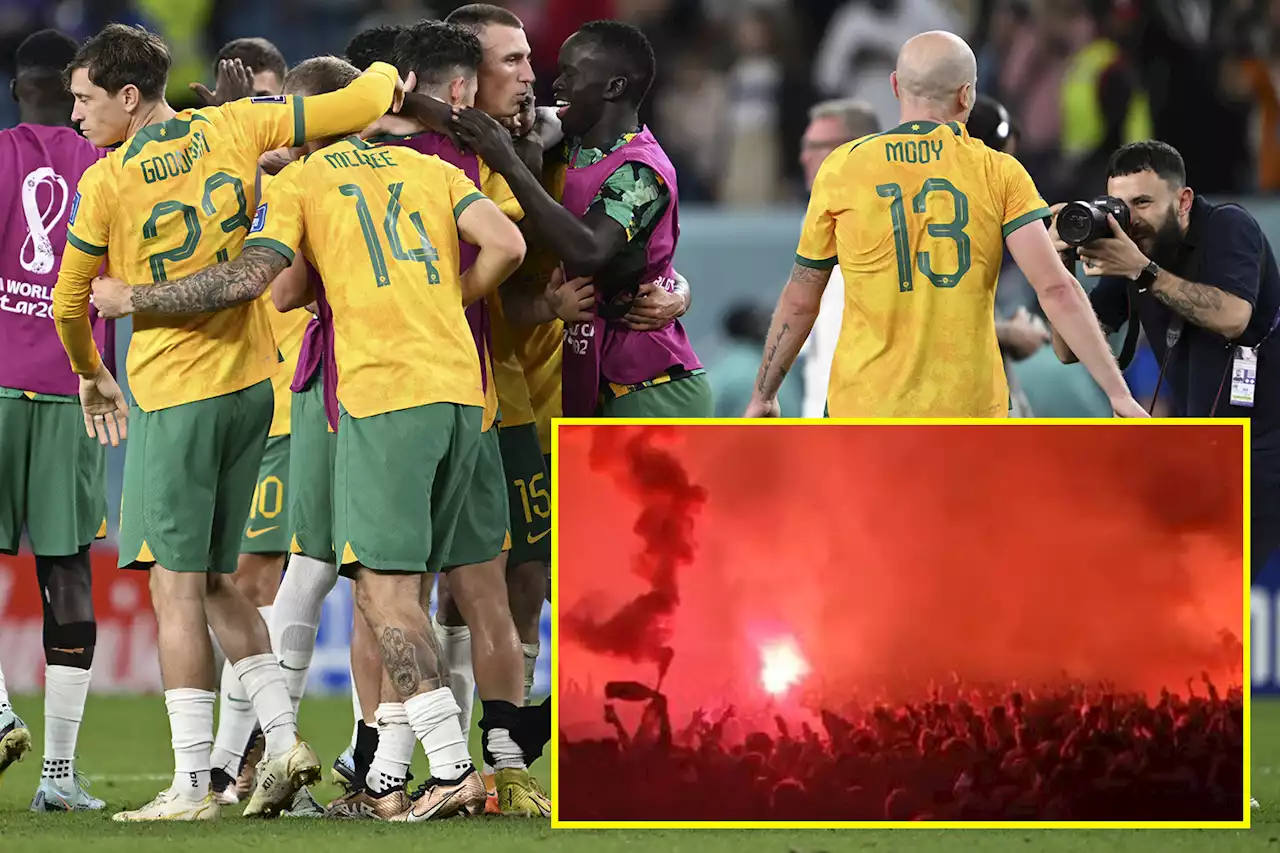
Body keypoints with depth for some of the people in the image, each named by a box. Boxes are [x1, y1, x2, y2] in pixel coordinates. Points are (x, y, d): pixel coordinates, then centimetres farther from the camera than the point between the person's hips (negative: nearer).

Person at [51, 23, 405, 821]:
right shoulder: (233, 127, 1)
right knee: (212, 581, 17)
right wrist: (385, 79, 24)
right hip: (252, 380, 6)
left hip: (173, 395, -6)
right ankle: (284, 740, 9)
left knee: (177, 587, -5)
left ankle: (192, 785, -8)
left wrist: (91, 375, 19)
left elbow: (69, 305, 0)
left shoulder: (106, 183, -11)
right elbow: (365, 102, 1)